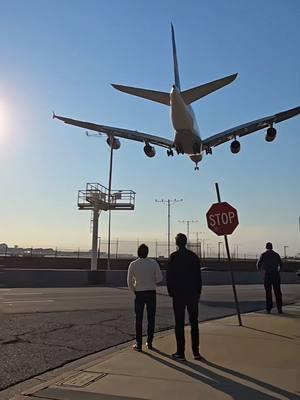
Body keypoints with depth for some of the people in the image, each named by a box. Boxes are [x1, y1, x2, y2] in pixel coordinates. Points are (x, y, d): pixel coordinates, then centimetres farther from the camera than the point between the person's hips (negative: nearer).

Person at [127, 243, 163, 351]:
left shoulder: (133, 264, -7)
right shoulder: (153, 263, -8)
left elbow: (129, 281, -5)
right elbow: (159, 278, -6)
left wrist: (134, 291, 11)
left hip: (139, 293, 0)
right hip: (151, 292, 0)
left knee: (139, 319, 8)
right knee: (151, 318, 13)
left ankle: (138, 344, 12)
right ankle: (149, 342, 20)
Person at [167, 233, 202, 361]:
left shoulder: (173, 257, -6)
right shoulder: (194, 256, 3)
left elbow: (169, 277, -7)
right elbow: (198, 277, 4)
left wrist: (171, 292, 2)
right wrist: (198, 293, 10)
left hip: (178, 294, -3)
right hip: (192, 294, 3)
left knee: (179, 324, 3)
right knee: (194, 323, 11)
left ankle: (180, 353, 7)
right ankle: (196, 352, 15)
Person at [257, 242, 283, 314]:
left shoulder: (263, 255, 1)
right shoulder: (276, 254, 6)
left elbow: (258, 264, 2)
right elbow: (281, 265, 13)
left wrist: (259, 269, 26)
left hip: (267, 275, -1)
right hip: (276, 275, 1)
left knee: (268, 292, 5)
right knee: (277, 292, 7)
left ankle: (268, 309, 4)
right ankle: (279, 308, 4)